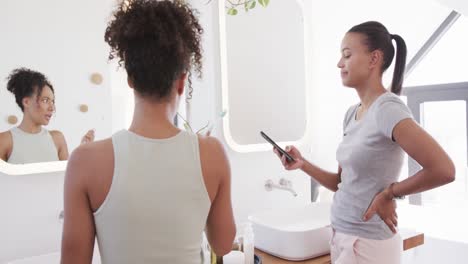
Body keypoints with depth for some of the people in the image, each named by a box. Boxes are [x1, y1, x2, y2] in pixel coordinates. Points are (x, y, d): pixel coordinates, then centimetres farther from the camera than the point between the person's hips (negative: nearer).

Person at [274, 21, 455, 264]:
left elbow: (444, 170, -24)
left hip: (366, 244, -7)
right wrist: (303, 164, -4)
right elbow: (343, 183, 9)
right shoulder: (352, 114, 5)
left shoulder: (388, 108, -18)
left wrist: (388, 194, -14)